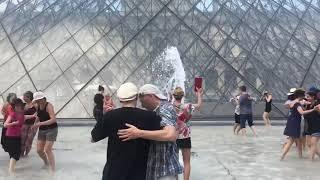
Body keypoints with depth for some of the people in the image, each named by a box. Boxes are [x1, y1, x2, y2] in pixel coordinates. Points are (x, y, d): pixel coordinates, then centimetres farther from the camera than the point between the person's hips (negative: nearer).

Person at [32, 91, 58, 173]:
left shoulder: (48, 106, -20)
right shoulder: (38, 106, 1)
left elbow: (53, 119, -31)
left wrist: (40, 124, -33)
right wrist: (35, 124, 4)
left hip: (51, 129, -7)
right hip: (42, 130, 7)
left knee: (47, 149, -12)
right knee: (39, 150, 7)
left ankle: (53, 169, 2)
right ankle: (46, 163, 35)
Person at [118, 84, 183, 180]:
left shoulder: (164, 108, -17)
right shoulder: (157, 110, 12)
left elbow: (171, 134, -35)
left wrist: (139, 133, -35)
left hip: (165, 168, -9)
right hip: (157, 166, 9)